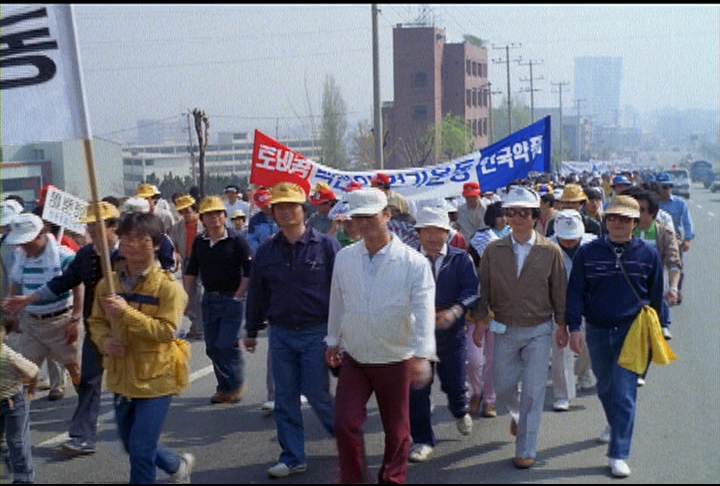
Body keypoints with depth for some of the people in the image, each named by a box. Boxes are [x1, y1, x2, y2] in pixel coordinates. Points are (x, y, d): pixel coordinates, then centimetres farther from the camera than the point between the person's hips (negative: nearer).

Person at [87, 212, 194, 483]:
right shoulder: (108, 283, 1)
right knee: (132, 445, 21)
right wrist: (105, 341, -12)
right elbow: (96, 321, 10)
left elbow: (166, 331, -20)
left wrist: (126, 312, -27)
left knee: (142, 450, -5)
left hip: (155, 377, -6)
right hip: (122, 377, 6)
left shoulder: (167, 286, -14)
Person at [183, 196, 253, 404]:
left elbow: (249, 271, -7)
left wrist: (238, 296, -10)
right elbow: (191, 272, 15)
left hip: (232, 299, -5)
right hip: (209, 299, 5)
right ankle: (225, 387, 21)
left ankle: (237, 384, 11)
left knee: (227, 345, -10)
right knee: (212, 347, 8)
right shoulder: (199, 242, 8)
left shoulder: (237, 241, -7)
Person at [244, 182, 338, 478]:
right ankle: (292, 458, 18)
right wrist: (251, 331, 16)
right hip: (281, 334, 4)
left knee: (317, 393, -1)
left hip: (316, 332, -4)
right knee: (285, 398, 7)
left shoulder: (325, 246, -5)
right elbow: (257, 294, 14)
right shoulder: (266, 252, 6)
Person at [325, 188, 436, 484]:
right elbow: (337, 304, 8)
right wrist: (333, 341, 16)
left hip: (396, 360, -2)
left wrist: (422, 356, -32)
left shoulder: (414, 262, -15)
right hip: (354, 359, 3)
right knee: (344, 424, -3)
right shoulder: (344, 258, -3)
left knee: (396, 429, 12)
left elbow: (424, 311, -21)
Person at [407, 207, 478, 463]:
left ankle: (460, 412, 49)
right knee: (417, 389, 1)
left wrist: (455, 311, -27)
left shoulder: (461, 259, -3)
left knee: (454, 382, 14)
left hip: (451, 332, 0)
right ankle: (423, 440, 15)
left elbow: (471, 290, -11)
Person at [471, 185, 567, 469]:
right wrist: (479, 323, 0)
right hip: (505, 330, 2)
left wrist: (562, 325, 3)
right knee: (503, 386, 11)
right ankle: (518, 414, 46)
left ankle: (526, 450, 12)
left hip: (539, 331, -2)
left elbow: (560, 292, 0)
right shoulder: (493, 251, -4)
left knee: (533, 391, 1)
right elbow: (483, 290, 2)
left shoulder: (550, 251, -7)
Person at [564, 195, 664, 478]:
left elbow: (655, 296, 7)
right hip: (597, 332, 2)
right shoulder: (587, 253, -3)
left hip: (631, 332, -2)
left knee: (624, 393, -6)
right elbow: (575, 292, -2)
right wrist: (574, 327, -11)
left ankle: (618, 455, 0)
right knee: (605, 388, 19)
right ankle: (614, 424, 49)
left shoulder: (648, 254, -2)